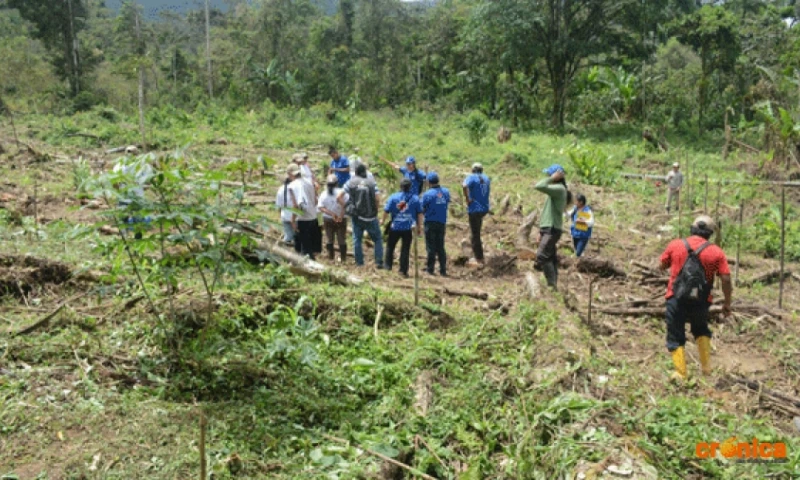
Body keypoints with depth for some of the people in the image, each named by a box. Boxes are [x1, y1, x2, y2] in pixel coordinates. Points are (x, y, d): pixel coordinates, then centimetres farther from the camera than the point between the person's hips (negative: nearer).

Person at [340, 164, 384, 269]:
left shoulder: (350, 182, -1)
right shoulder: (372, 183, -5)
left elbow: (339, 197, -5)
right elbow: (377, 199, -12)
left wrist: (346, 206, 7)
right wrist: (375, 208, 5)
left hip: (356, 216, 2)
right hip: (370, 216, -1)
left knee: (357, 239, 13)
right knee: (378, 239, 12)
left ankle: (359, 263, 15)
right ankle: (379, 262, 6)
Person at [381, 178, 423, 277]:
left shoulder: (393, 197, -4)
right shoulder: (415, 198, 0)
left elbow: (386, 210, -3)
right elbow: (419, 214, 1)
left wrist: (383, 220, 16)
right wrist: (419, 228, 9)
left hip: (395, 227, 0)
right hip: (408, 228, 0)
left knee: (390, 246, 19)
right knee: (405, 249, 6)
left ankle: (388, 265, 24)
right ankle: (403, 270, 6)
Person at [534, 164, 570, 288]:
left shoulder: (559, 188, -13)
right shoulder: (555, 190, 18)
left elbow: (539, 187, -29)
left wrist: (552, 179, -14)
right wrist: (541, 231, 20)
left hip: (552, 230, -10)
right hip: (548, 229, 10)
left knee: (542, 257, -15)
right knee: (551, 258, 9)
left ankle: (552, 284, -12)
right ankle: (553, 285, 12)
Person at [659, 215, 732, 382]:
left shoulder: (675, 245, -1)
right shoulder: (717, 252, -1)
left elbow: (662, 266, 12)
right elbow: (726, 280, -4)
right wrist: (727, 304, 6)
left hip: (676, 300, -1)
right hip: (700, 302, 1)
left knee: (676, 337, 9)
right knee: (701, 330, 28)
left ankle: (680, 373, 4)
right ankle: (706, 366, 24)